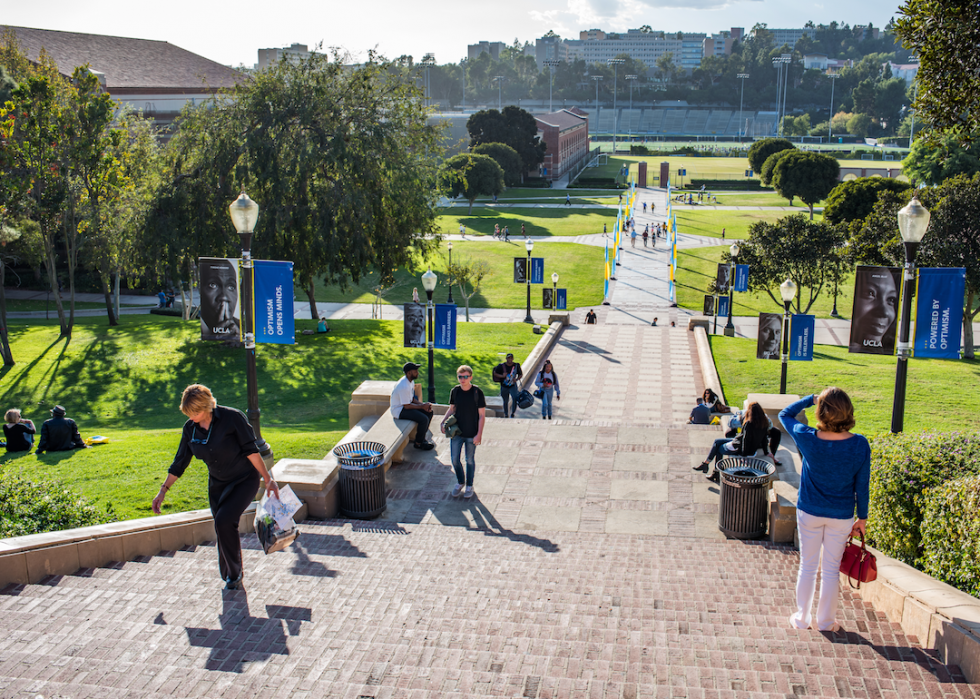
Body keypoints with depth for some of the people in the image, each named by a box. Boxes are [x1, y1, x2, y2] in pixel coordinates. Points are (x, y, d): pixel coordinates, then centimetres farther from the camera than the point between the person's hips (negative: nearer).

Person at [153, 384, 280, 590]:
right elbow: (180, 462, 6)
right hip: (218, 484, 6)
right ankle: (230, 578, 23)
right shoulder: (190, 428, -3)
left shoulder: (232, 418, -19)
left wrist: (268, 479, -16)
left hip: (244, 479, -6)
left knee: (224, 520, -22)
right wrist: (163, 490, 5)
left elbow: (251, 450, -15)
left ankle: (234, 573, -2)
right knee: (222, 532, 4)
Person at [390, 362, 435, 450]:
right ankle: (419, 443, -3)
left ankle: (421, 437, 17)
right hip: (399, 411, -10)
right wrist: (422, 406, -14)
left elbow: (412, 398, 11)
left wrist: (423, 404, -4)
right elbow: (407, 406, -25)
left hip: (406, 404, 10)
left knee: (429, 412, 7)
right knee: (424, 419, -22)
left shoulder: (410, 380, 2)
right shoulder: (404, 387, -30)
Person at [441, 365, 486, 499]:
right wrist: (444, 422, -5)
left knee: (470, 460, 10)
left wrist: (479, 434, -14)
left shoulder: (477, 393, -13)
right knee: (455, 459, 8)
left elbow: (482, 416, -10)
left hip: (471, 434, -3)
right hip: (456, 432, 3)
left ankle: (469, 486, 29)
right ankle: (460, 482, 33)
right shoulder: (455, 391, -2)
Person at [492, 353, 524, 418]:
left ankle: (512, 413, -3)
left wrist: (516, 379, -14)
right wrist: (502, 376, -21)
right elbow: (495, 373, -3)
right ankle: (506, 415, 28)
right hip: (504, 386, 0)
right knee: (506, 401, 9)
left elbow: (521, 374, 7)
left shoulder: (516, 365, -5)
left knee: (515, 398, -20)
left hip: (513, 386, 0)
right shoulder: (501, 366, -10)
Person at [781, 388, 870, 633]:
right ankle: (825, 621, 26)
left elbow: (785, 414, 0)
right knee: (832, 569, 14)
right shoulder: (860, 445, -18)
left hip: (809, 512, 0)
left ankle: (802, 618, 27)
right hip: (841, 516, 0)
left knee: (807, 566, 15)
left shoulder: (807, 439, -20)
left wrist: (813, 399, 0)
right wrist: (862, 517, 5)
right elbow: (862, 485, -7)